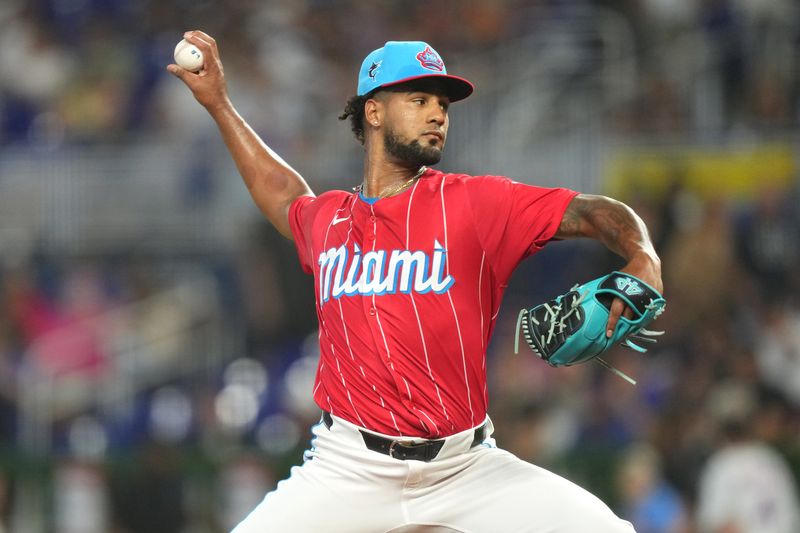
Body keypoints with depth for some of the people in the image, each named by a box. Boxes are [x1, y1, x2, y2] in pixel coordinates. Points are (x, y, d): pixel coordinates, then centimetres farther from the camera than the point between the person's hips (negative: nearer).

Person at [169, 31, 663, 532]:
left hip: (467, 470, -1)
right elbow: (284, 195, 35)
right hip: (349, 470, 1)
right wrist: (218, 103, 38)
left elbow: (591, 211, -6)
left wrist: (641, 258, -27)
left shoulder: (473, 203, 1)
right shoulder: (328, 219, 10)